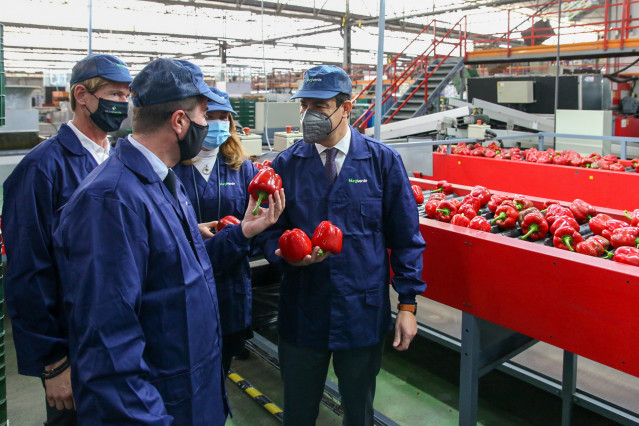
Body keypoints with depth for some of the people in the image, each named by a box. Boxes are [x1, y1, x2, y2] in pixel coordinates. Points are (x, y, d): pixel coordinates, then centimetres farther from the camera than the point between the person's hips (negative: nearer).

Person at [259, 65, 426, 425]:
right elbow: (270, 232, 4)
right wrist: (286, 252, -19)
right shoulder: (286, 165, -1)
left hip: (364, 313, -1)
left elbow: (405, 237, -2)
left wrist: (408, 303, -4)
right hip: (302, 313, 1)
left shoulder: (383, 161, -5)